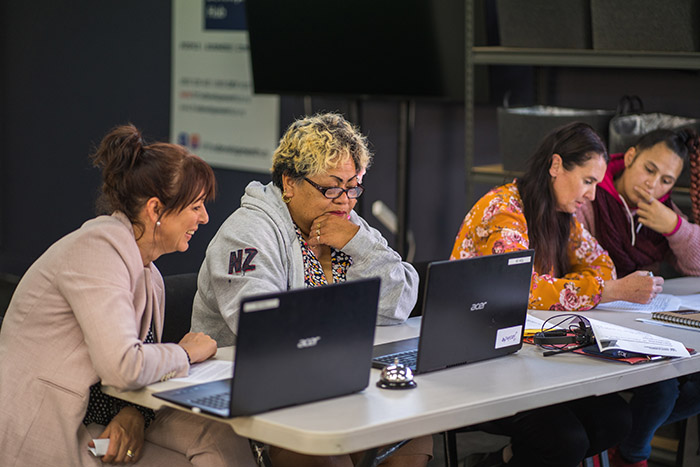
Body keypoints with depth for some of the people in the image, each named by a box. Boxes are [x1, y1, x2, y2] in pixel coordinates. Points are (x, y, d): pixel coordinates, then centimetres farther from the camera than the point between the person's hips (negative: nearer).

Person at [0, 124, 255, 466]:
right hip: (43, 438, -8)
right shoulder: (98, 247, -18)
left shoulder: (149, 275, 12)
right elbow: (122, 367, -29)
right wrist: (185, 353, -11)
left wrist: (132, 413, -10)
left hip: (95, 425, 8)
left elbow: (144, 369, 12)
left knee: (219, 435, -10)